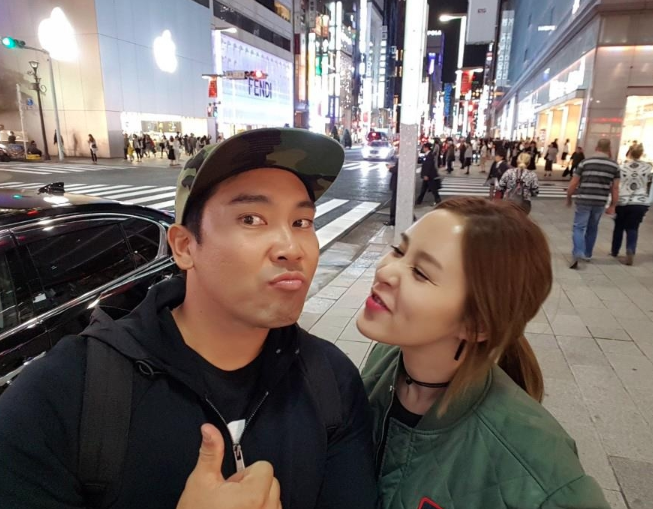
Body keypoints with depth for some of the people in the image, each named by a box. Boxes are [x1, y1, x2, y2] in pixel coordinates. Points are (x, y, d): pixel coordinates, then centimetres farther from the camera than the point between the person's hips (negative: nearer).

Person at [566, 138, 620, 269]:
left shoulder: (585, 162, -5)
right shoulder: (614, 165, 1)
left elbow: (573, 184, -4)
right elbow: (615, 188, 3)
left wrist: (568, 198, 10)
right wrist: (612, 206, 10)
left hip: (583, 201, -3)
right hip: (600, 203, 3)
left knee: (579, 227, 2)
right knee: (592, 228, 18)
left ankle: (578, 253, -19)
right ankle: (587, 254, 30)